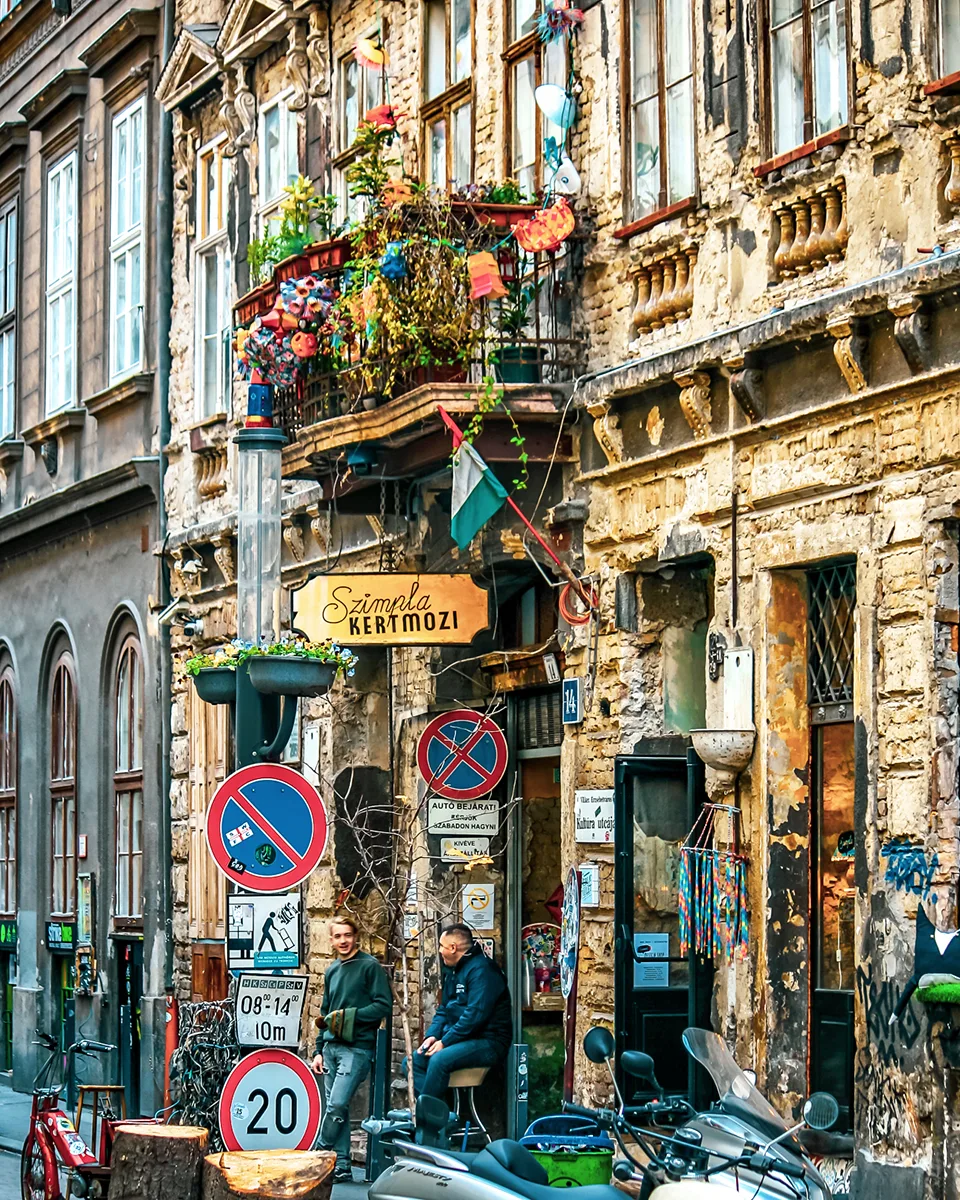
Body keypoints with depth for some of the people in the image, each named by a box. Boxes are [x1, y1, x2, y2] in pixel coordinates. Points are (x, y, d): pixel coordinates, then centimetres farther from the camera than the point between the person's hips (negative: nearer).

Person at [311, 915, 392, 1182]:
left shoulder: (370, 966, -3)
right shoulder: (332, 971, 18)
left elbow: (384, 1005, -10)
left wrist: (347, 1016, -14)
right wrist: (319, 1051, 18)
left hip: (356, 1047, -7)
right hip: (331, 1047, 7)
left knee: (337, 1104, -16)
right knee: (335, 1108, 5)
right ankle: (341, 1168, 8)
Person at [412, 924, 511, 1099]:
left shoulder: (481, 970, -14)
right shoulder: (453, 971, 18)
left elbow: (475, 1014, -23)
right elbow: (444, 1010, 22)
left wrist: (445, 1042, -20)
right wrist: (432, 1035, 2)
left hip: (488, 1042, -10)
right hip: (459, 1040, 10)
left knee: (439, 1060, -32)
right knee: (414, 1060, -5)